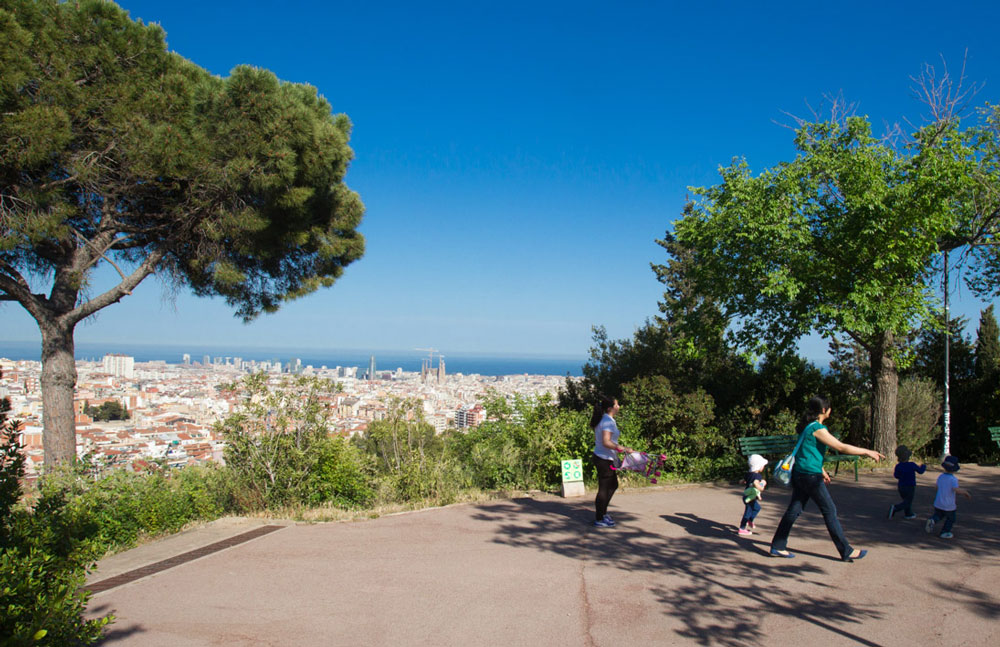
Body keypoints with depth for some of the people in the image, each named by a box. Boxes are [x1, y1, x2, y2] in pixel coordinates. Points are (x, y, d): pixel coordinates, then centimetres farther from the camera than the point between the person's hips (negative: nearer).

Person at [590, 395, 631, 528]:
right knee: (604, 489, 0)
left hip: (599, 456, 10)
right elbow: (606, 442, -27)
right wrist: (622, 448, -26)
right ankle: (599, 519, 9)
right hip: (604, 459, -10)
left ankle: (602, 512, 28)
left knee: (613, 485, 21)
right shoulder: (608, 421, -19)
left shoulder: (602, 420, 11)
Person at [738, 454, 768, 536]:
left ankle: (750, 521, 40)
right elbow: (755, 483, -39)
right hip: (750, 498, -10)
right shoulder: (758, 475, -21)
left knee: (757, 508, 28)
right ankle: (742, 529, 5)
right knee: (748, 512, -1)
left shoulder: (749, 474, 6)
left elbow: (743, 482, 16)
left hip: (746, 495, 10)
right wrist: (761, 488, -25)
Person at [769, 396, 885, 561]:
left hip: (799, 473, 9)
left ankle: (777, 547, 12)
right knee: (830, 511, 1)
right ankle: (846, 551, 10)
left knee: (794, 510, 10)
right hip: (811, 476, -9)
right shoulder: (817, 428, -16)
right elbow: (841, 447, -17)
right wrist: (867, 452, -8)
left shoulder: (808, 426, 13)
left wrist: (821, 471, 30)